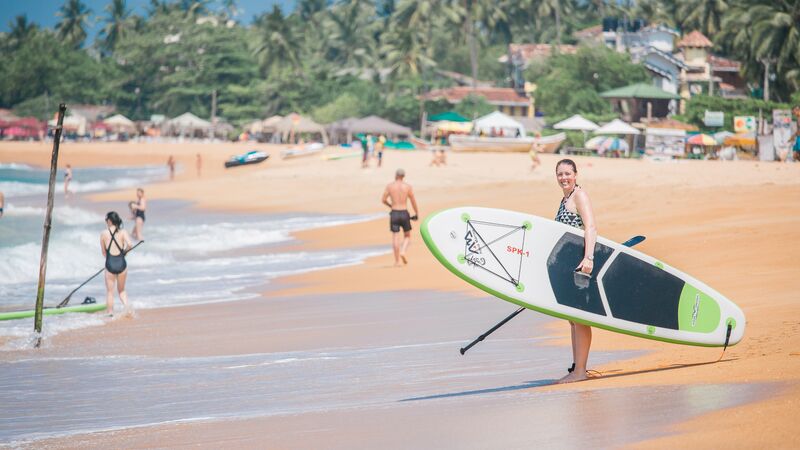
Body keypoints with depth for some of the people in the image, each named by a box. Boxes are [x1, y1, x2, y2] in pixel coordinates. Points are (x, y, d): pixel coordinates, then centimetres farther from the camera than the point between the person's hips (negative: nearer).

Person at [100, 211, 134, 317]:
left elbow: (104, 252, 5)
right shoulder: (123, 232, 0)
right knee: (121, 290, 18)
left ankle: (110, 312, 15)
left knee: (110, 291, 12)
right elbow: (129, 244, -17)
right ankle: (127, 306, -5)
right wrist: (124, 251, 5)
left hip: (110, 264, -2)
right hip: (121, 263, 2)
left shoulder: (104, 233, -1)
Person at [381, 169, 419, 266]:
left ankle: (397, 261, 3)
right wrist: (417, 214, 15)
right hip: (404, 213, 0)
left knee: (395, 237, 4)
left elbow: (383, 200, 1)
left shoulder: (389, 186, -1)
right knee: (407, 236, 16)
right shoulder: (408, 186, -1)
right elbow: (413, 201, 2)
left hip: (394, 214, 0)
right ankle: (403, 252, -9)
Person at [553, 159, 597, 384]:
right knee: (572, 317, 13)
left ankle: (580, 370, -9)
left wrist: (588, 258, -32)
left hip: (580, 264, -10)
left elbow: (590, 228, -20)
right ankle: (576, 367, 19)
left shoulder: (579, 195, -8)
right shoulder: (565, 199, 19)